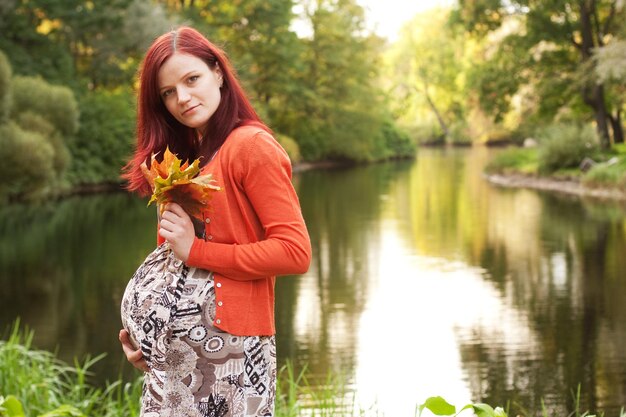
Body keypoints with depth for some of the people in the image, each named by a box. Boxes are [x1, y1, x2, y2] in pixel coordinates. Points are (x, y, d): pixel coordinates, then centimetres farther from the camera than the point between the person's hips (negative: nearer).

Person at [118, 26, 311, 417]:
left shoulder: (251, 145, -11)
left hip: (225, 344, -7)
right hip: (176, 347, 7)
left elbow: (295, 252, -17)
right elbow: (173, 256, 13)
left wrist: (196, 250, -15)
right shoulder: (185, 155, 13)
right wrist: (142, 334, 4)